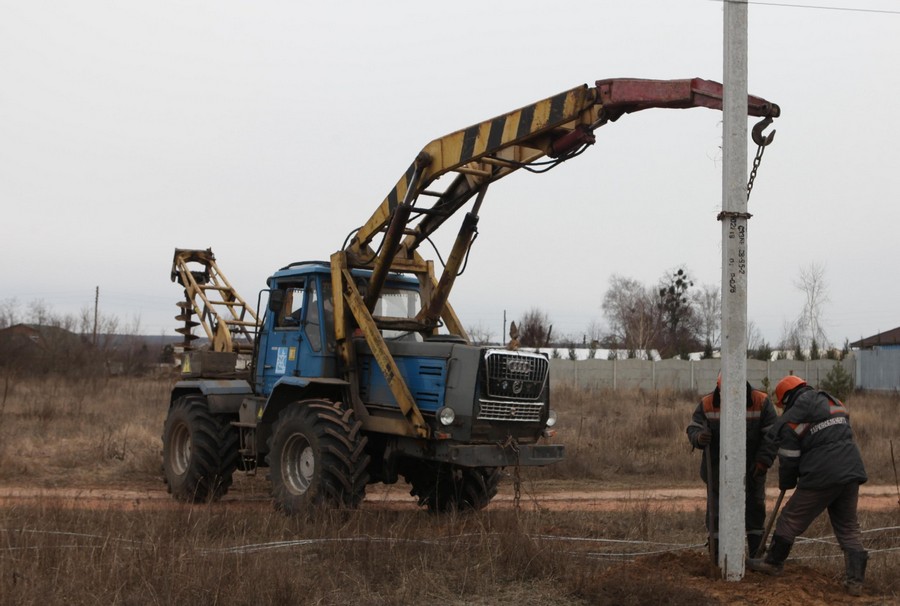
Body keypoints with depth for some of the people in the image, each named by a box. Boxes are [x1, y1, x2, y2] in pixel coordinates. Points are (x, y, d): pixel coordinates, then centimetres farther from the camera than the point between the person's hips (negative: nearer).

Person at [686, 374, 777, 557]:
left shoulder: (761, 402, -14)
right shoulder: (707, 404, -13)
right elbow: (692, 428, -8)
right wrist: (699, 437, -33)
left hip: (752, 468, 0)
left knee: (755, 510, 9)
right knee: (716, 511, 2)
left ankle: (757, 555, 21)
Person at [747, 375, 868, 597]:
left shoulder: (792, 418, -3)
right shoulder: (835, 402, 19)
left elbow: (788, 458, -1)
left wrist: (785, 484, 17)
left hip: (822, 475, -6)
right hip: (852, 471, 6)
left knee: (791, 519, 11)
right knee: (848, 526, 13)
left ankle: (773, 562, 25)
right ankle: (855, 580, 5)